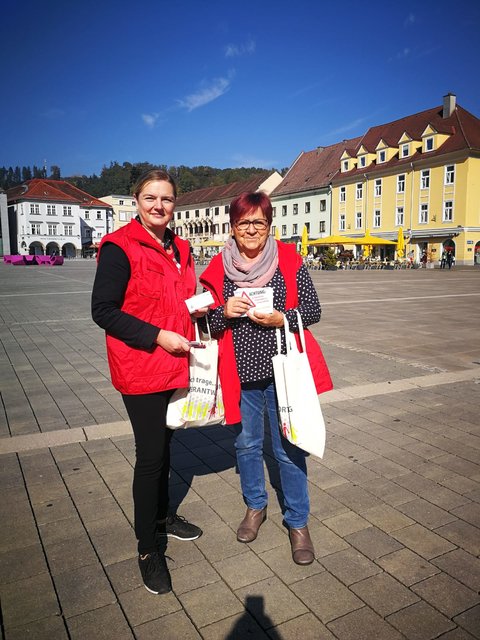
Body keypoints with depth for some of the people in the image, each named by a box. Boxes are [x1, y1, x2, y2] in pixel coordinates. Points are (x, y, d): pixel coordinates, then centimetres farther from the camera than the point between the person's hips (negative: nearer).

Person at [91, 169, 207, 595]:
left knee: (163, 444, 20)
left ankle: (162, 516, 41)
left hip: (174, 365, 7)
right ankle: (147, 549, 18)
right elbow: (103, 311, -16)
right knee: (150, 455, 0)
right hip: (140, 368, -7)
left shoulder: (179, 249, 10)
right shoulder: (119, 248, -13)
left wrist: (197, 307, 1)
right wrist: (158, 336, -21)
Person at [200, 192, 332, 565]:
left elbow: (313, 310, -1)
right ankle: (255, 506, 41)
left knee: (289, 448, 7)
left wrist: (281, 318, -18)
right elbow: (206, 322, 4)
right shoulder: (219, 268, 1)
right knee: (247, 444, 17)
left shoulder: (289, 260, -3)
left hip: (282, 369, -2)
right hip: (241, 371, 2)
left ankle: (298, 522, 27)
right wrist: (224, 312, -16)